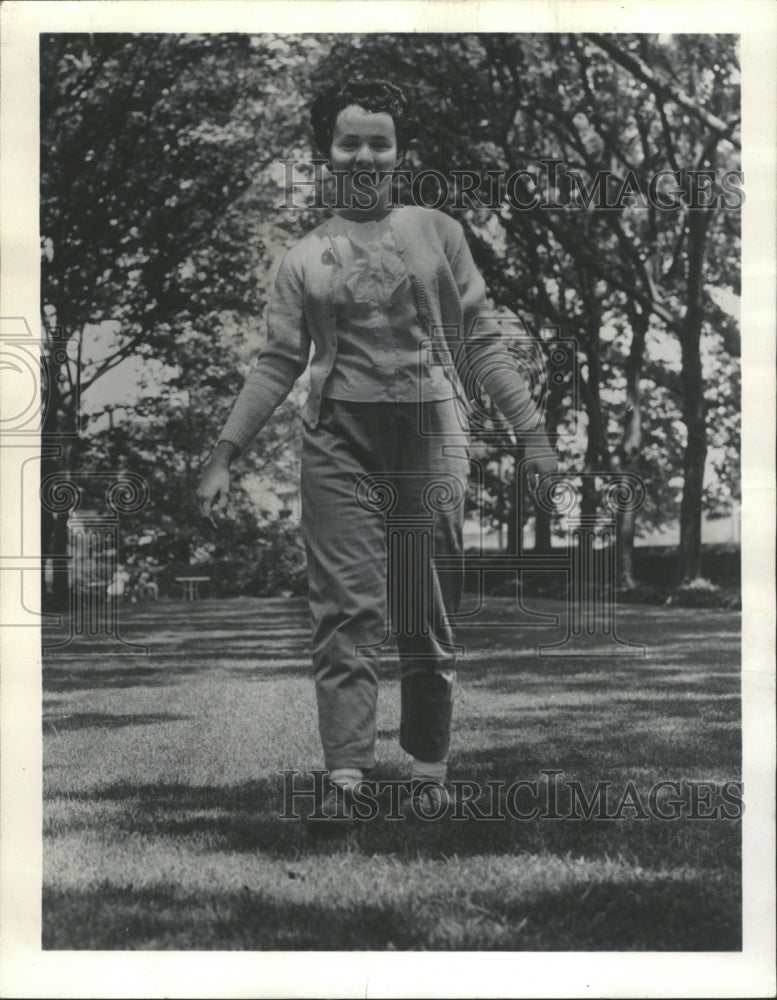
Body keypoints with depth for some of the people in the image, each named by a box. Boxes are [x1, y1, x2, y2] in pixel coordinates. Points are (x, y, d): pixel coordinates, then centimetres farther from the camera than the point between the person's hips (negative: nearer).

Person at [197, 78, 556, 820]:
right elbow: (277, 365, 9)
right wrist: (222, 457, 2)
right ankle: (345, 779, -12)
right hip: (339, 440, 0)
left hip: (430, 436, 0)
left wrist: (532, 431, 1)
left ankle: (429, 775, 15)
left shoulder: (437, 233, 9)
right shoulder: (304, 257, 10)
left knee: (429, 618, 5)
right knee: (347, 610, -8)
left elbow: (480, 343, 7)